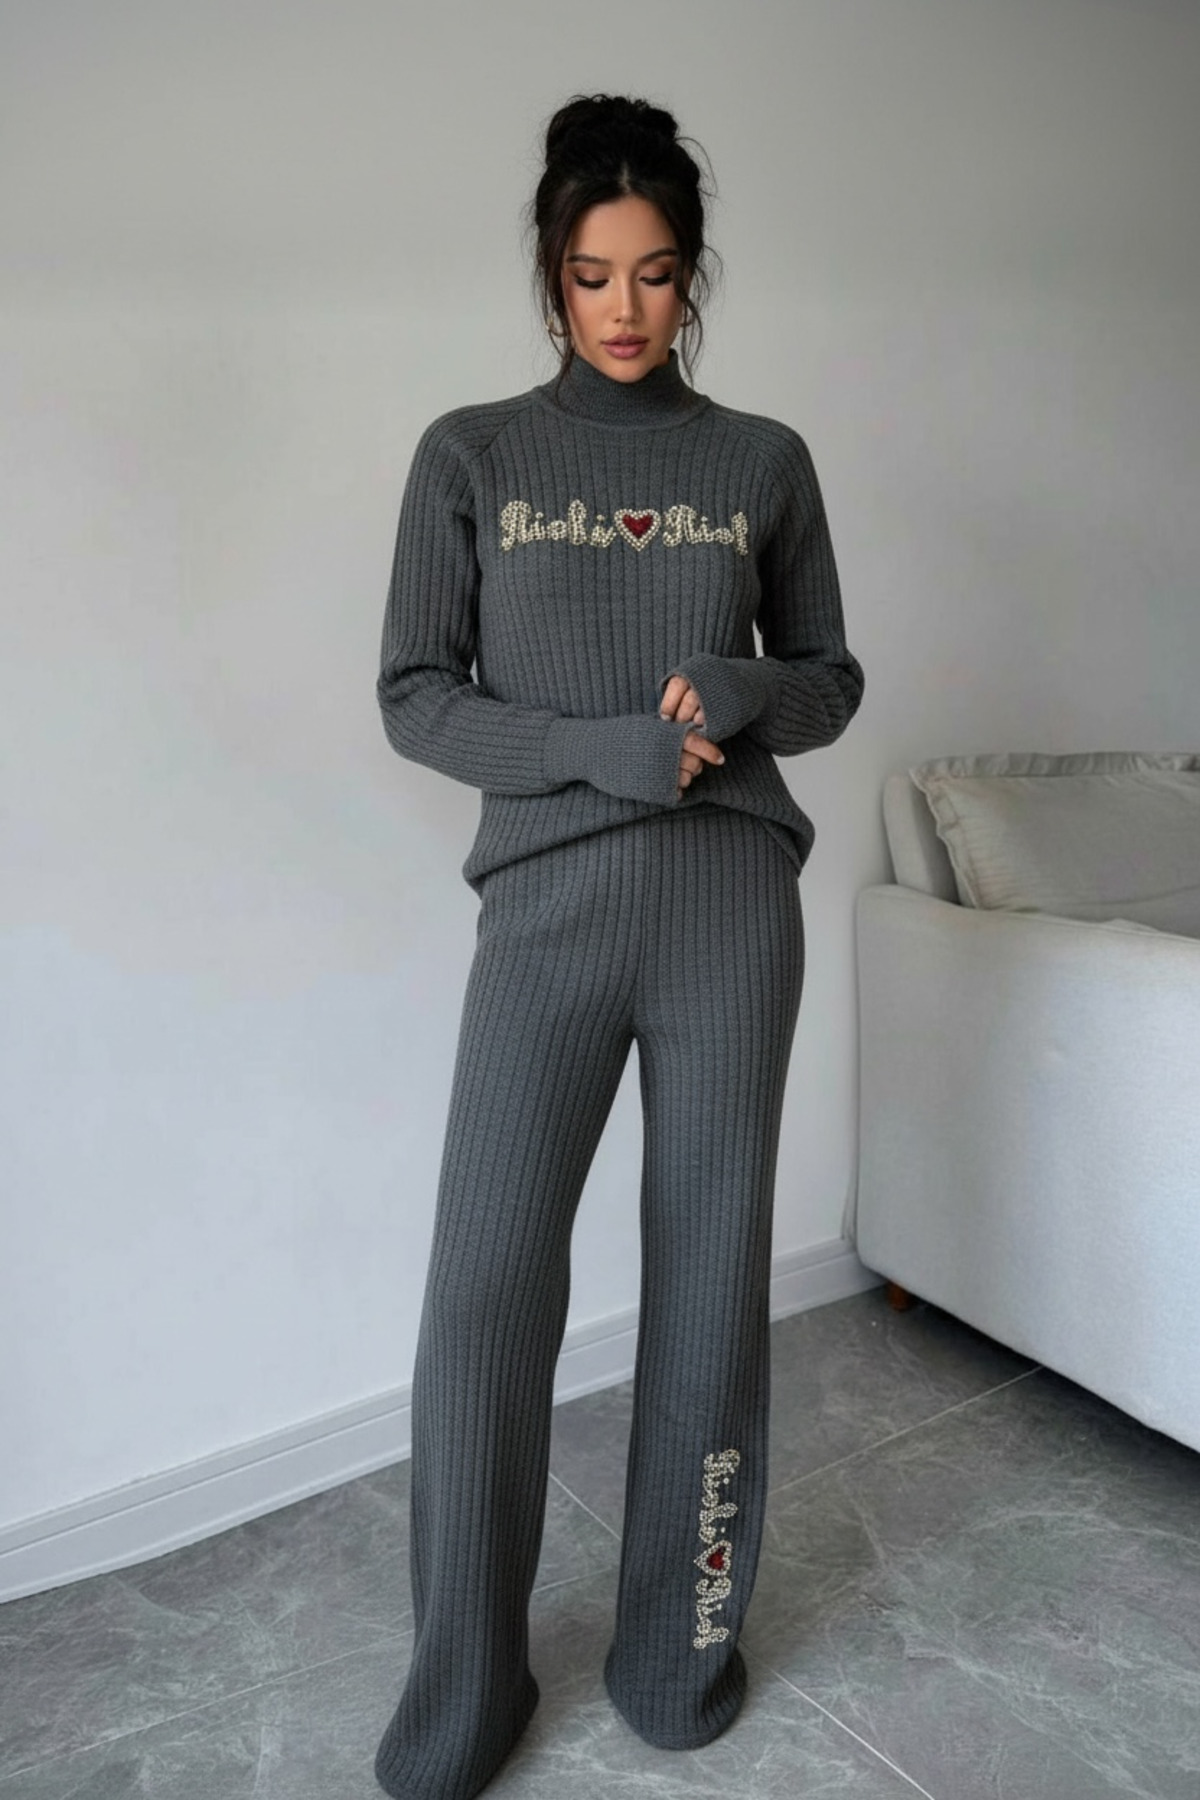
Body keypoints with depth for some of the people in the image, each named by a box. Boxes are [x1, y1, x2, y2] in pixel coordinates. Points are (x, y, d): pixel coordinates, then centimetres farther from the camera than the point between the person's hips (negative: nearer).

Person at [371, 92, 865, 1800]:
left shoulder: (765, 462, 10)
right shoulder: (471, 454, 6)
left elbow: (832, 681, 13)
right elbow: (414, 695, 2)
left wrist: (743, 698, -9)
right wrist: (601, 748, -13)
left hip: (733, 899, 2)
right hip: (549, 901, -1)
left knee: (710, 1273, 7)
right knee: (485, 1291, -1)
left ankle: (680, 1643, 30)